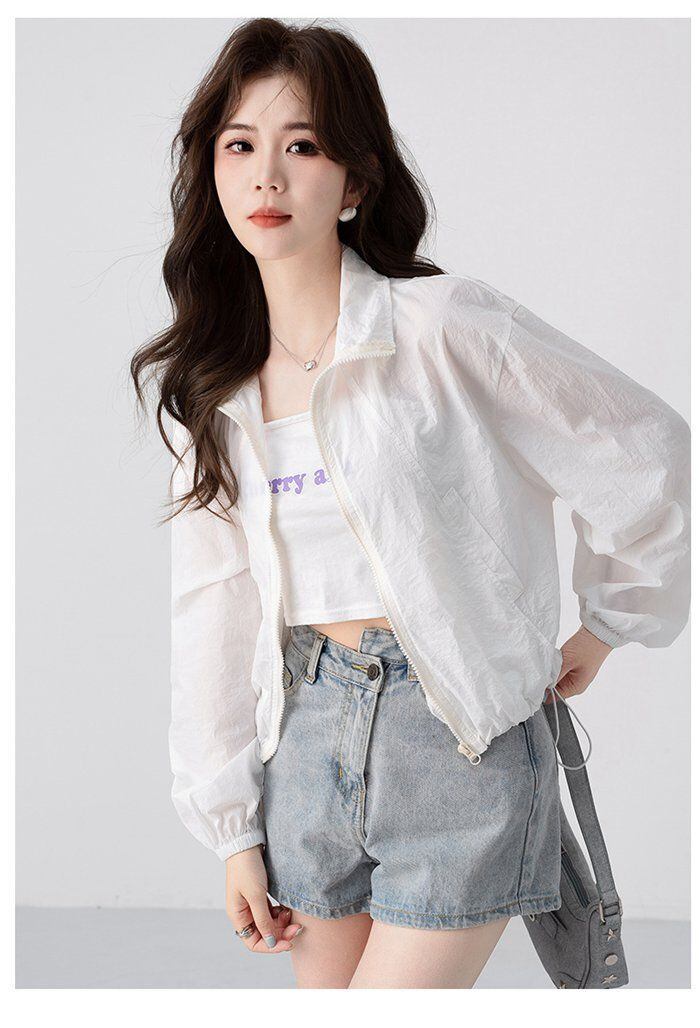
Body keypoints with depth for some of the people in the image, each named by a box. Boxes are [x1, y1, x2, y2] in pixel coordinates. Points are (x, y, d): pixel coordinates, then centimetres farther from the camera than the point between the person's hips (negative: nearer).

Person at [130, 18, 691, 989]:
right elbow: (214, 606, 8)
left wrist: (609, 625, 7)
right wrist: (233, 826, 8)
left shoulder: (446, 327, -12)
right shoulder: (214, 387, 6)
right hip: (308, 726, 5)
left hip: (462, 736, -5)